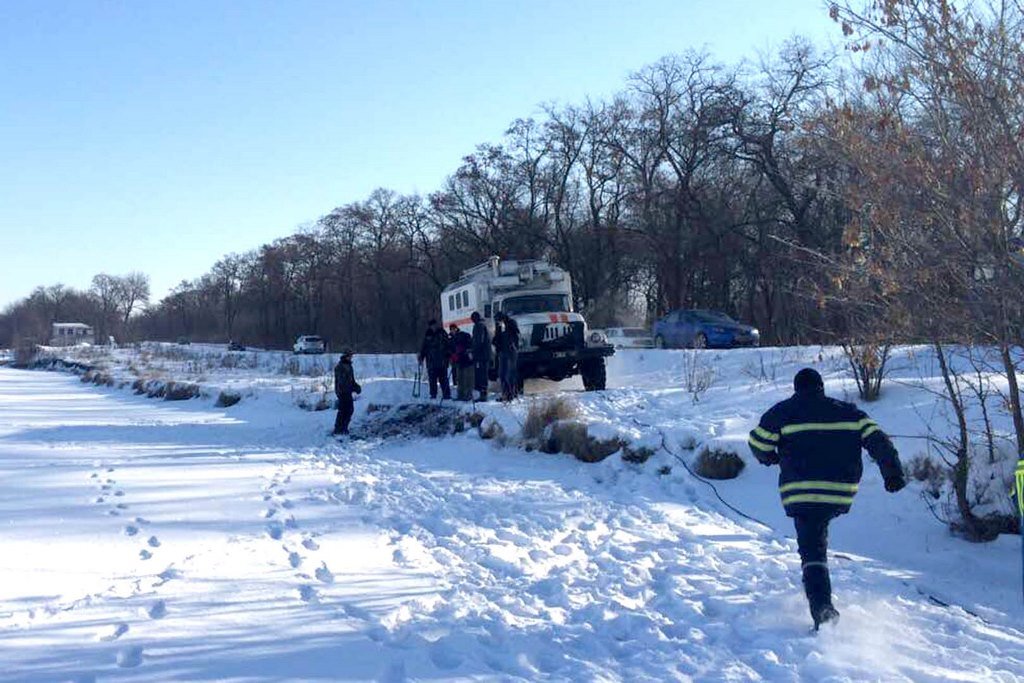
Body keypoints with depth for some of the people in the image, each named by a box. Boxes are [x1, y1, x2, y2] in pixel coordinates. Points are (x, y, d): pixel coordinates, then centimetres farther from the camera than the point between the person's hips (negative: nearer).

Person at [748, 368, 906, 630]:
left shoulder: (783, 412, 5)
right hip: (842, 494, 4)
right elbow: (877, 439, 5)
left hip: (802, 492, -4)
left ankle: (823, 609, -21)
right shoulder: (847, 411, 14)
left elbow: (758, 444, 4)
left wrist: (769, 457, 25)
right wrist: (893, 472, 3)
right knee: (817, 534, 28)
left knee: (812, 550, -4)